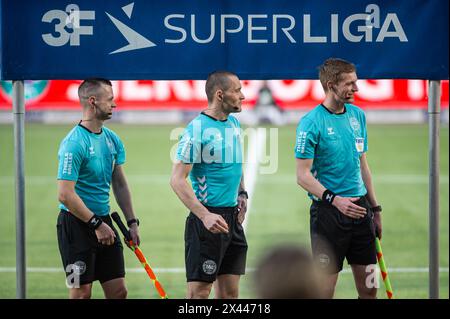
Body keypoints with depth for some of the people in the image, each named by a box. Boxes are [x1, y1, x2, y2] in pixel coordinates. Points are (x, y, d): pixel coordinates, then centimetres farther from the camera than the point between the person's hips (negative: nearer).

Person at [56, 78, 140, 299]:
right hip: (77, 224, -8)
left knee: (118, 290, 5)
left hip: (103, 222, 8)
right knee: (81, 293, -3)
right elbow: (65, 194, -21)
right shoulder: (74, 144, -18)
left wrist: (132, 222, 11)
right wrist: (96, 224, -18)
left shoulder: (112, 139, 8)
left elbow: (119, 184, 17)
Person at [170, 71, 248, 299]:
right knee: (199, 292, -7)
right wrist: (205, 216, -26)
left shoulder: (234, 124, 11)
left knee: (230, 292, 8)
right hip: (208, 219, -8)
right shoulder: (197, 130, -14)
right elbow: (177, 180, -18)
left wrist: (241, 194, 14)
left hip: (233, 219, 8)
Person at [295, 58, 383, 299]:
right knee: (325, 289, -3)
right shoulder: (311, 123, -11)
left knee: (369, 288, 7)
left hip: (360, 208, 6)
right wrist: (335, 200, -25)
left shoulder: (357, 115, 10)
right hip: (328, 213, -6)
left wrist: (375, 208, 17)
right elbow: (303, 175, -14)